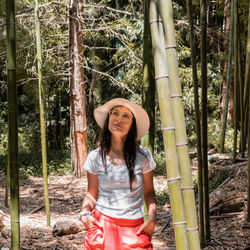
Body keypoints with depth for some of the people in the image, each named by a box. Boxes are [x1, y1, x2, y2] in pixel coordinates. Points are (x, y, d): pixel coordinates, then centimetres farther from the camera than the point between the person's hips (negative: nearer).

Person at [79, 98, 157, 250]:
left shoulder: (143, 156, -3)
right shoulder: (95, 158, -2)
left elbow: (149, 192, 6)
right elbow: (92, 194, 7)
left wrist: (153, 218, -8)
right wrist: (85, 213, -10)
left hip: (134, 229, 0)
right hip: (102, 225, 0)